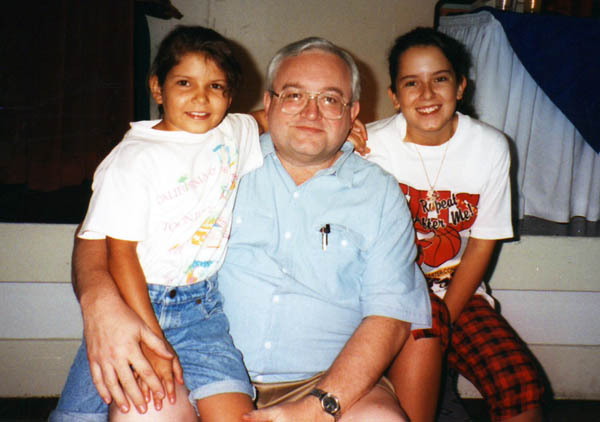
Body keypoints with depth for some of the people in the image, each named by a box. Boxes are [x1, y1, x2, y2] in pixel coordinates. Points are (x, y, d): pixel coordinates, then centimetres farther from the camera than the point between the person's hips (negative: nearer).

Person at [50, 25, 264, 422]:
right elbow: (120, 251, -12)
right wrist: (151, 341, -17)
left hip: (201, 306, 3)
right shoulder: (134, 157, -10)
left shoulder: (238, 133, 5)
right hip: (133, 303, -2)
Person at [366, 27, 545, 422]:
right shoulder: (373, 144, -11)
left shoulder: (491, 147, -5)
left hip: (458, 290, 2)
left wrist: (445, 318, -11)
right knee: (421, 320, -33)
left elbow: (481, 244, -2)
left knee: (523, 386, -17)